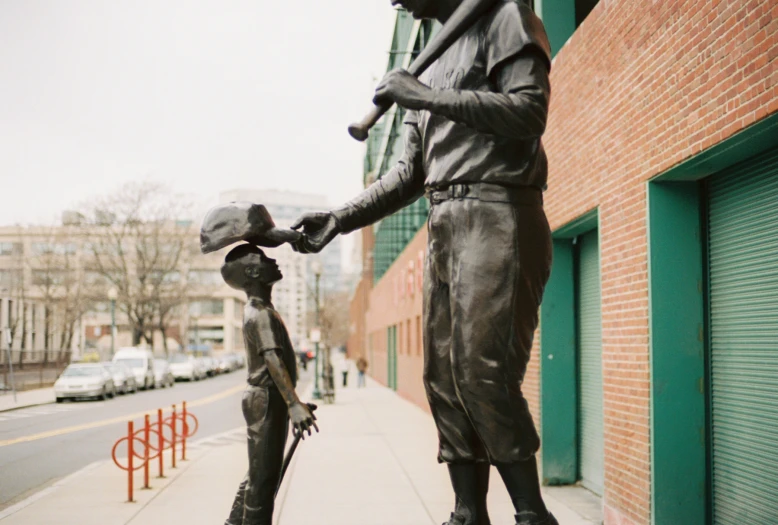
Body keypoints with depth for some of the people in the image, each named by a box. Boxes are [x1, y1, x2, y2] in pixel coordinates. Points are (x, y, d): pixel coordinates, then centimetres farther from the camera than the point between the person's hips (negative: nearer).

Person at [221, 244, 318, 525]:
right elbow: (273, 360, -28)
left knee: (258, 473, 17)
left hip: (266, 400, 10)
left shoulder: (258, 311, 18)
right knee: (264, 476, -7)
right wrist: (294, 404, -38)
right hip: (268, 401, -10)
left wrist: (294, 402, 28)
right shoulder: (261, 314, -15)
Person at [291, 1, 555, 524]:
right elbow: (410, 172, 21)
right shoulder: (431, 66, 25)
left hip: (499, 217, -8)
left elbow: (529, 111, -14)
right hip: (444, 227, 8)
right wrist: (339, 219, 11)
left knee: (483, 372, -16)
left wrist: (425, 96, -12)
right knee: (444, 378, 3)